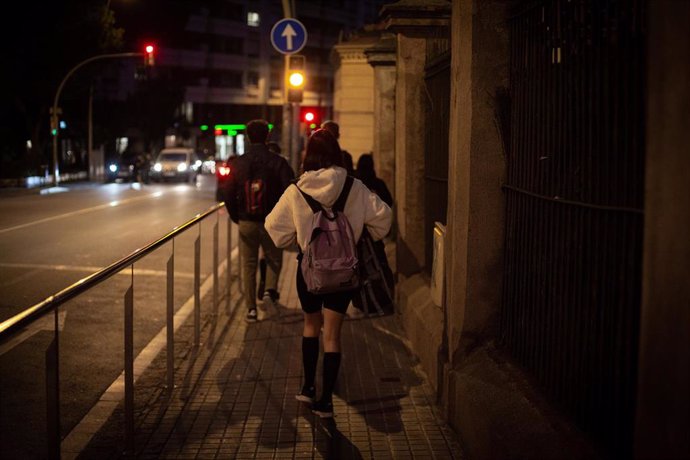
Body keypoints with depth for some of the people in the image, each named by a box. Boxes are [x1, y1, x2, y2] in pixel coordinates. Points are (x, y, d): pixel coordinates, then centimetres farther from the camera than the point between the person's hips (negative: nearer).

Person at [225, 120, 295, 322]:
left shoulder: (238, 163, -1)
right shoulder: (278, 162, -9)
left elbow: (229, 195, 2)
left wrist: (236, 218, 15)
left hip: (246, 222, 2)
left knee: (249, 265, 11)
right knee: (274, 260, 18)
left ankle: (251, 308, 11)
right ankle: (270, 290, -5)